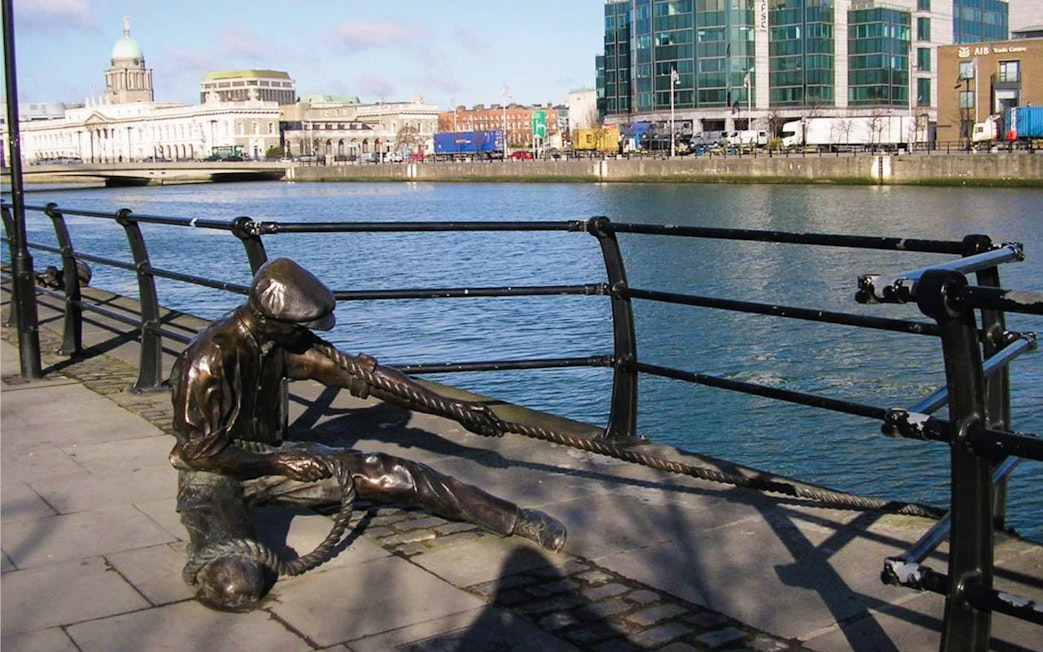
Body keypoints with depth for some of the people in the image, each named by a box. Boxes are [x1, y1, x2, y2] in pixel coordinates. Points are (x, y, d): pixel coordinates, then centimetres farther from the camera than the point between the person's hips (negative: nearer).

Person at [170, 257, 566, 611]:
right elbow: (200, 450, -19)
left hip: (269, 457, 6)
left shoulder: (285, 341, -5)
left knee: (388, 475, -9)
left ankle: (516, 520, -1)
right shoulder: (209, 358, -25)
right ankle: (206, 548, 3)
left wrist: (454, 410, -5)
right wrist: (281, 463, -14)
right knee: (236, 586, -34)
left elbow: (362, 374, -4)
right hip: (213, 474, -6)